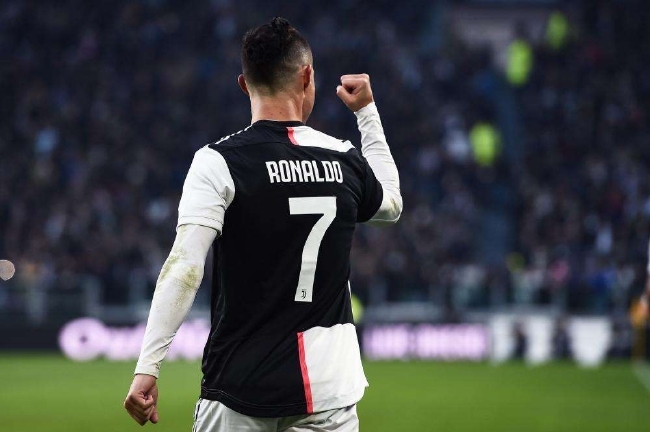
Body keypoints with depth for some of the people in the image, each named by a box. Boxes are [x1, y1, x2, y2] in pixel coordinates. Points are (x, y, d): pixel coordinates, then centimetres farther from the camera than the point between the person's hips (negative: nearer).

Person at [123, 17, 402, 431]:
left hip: (238, 395, -3)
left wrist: (147, 369, -17)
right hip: (328, 394, 3)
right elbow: (391, 204, 29)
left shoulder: (219, 161, -7)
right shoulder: (346, 160, 5)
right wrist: (368, 111, 36)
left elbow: (184, 270, -17)